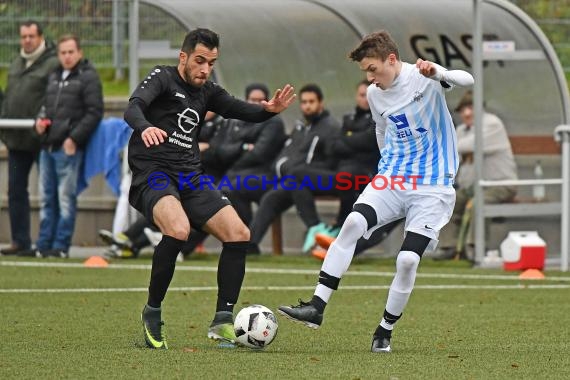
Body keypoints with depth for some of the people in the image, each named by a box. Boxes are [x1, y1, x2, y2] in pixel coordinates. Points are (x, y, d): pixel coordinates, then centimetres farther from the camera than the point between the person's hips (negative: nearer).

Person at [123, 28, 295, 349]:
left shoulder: (207, 92, 17)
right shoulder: (163, 78, -3)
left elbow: (244, 111, 17)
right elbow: (133, 107, -20)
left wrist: (270, 110, -7)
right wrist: (145, 127, -44)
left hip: (190, 178, 7)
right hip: (153, 174, -7)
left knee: (239, 234, -7)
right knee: (178, 230, -33)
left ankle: (223, 321, 0)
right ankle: (153, 314, -17)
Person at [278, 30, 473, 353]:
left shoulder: (423, 79, -13)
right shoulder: (375, 94, 7)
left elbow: (467, 80, -31)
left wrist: (437, 73, -49)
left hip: (432, 189, -5)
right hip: (392, 180, 5)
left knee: (408, 260, -15)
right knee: (353, 223, -21)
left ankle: (385, 331, 6)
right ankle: (316, 307, -22)